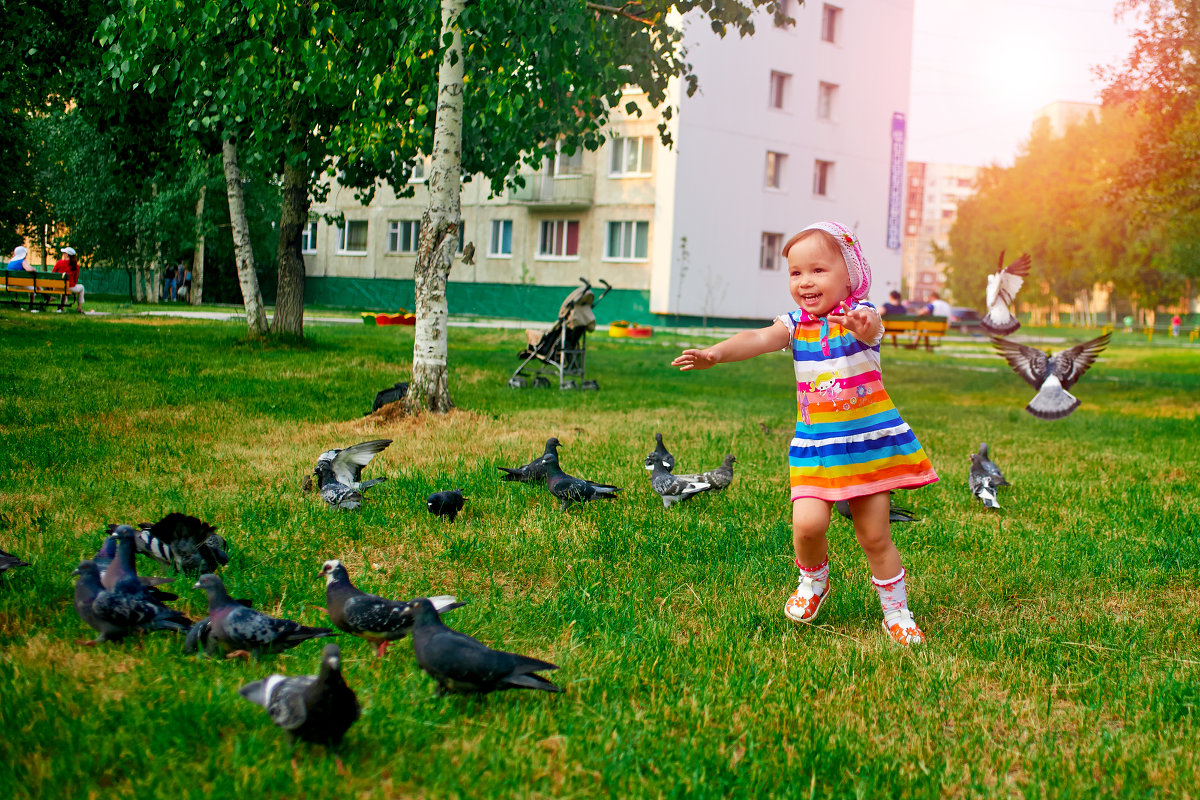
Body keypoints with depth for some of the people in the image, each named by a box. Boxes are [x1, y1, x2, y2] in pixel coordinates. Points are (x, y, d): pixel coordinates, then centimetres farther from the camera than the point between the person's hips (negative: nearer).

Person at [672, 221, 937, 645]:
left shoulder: (860, 314, -8)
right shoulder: (796, 323, 0)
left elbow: (871, 325, -32)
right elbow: (759, 339, -16)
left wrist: (864, 326, -58)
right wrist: (715, 353, -35)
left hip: (868, 440, -2)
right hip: (816, 445, 2)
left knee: (874, 535, 2)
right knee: (807, 523, -14)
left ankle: (896, 612, 23)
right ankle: (813, 580, 18)